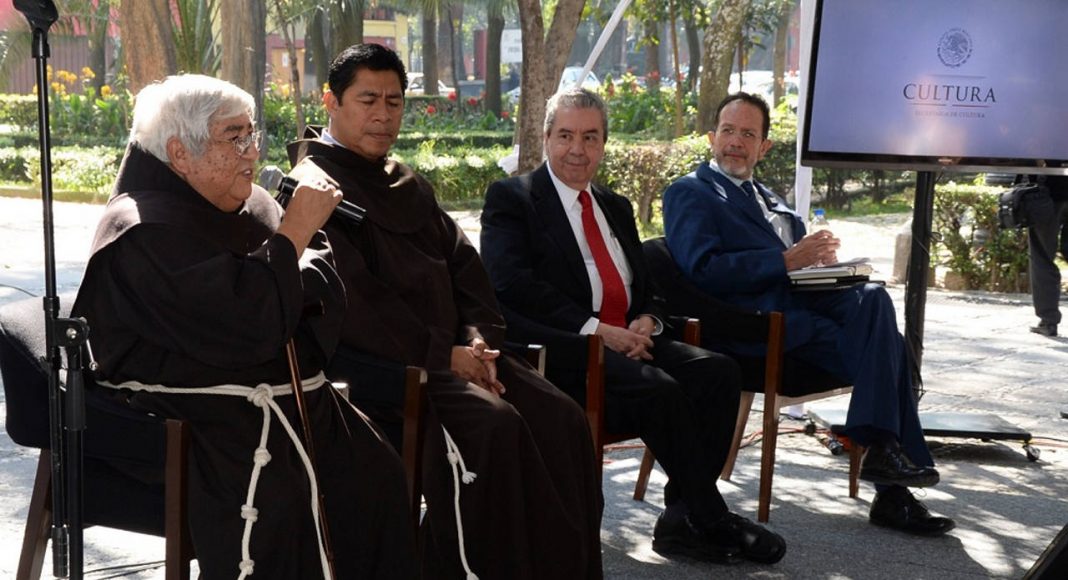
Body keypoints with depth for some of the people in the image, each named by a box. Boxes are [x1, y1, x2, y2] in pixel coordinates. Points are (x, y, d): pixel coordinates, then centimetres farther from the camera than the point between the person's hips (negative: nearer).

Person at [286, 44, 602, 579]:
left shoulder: (410, 186, 21)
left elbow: (463, 263, 15)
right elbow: (352, 299, -14)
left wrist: (478, 336, -5)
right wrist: (440, 355, -15)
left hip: (450, 349, 8)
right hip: (376, 360, -7)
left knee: (561, 419, -11)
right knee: (492, 425, -29)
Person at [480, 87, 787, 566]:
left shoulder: (616, 207, 24)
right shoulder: (511, 198, 4)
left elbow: (646, 288, 22)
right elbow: (511, 283, -12)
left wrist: (645, 323, -4)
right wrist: (595, 329, -18)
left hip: (627, 342, 7)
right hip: (564, 354, -7)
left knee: (717, 370, -19)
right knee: (660, 389, -31)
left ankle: (682, 519, -16)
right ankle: (710, 521, -14)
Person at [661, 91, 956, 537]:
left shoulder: (768, 198, 30)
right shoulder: (689, 193, 5)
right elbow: (702, 270, -11)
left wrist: (819, 255, 1)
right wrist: (786, 261, -14)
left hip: (803, 299, 7)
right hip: (757, 317, -7)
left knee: (872, 297, -24)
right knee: (882, 344, -22)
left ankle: (884, 449, -23)